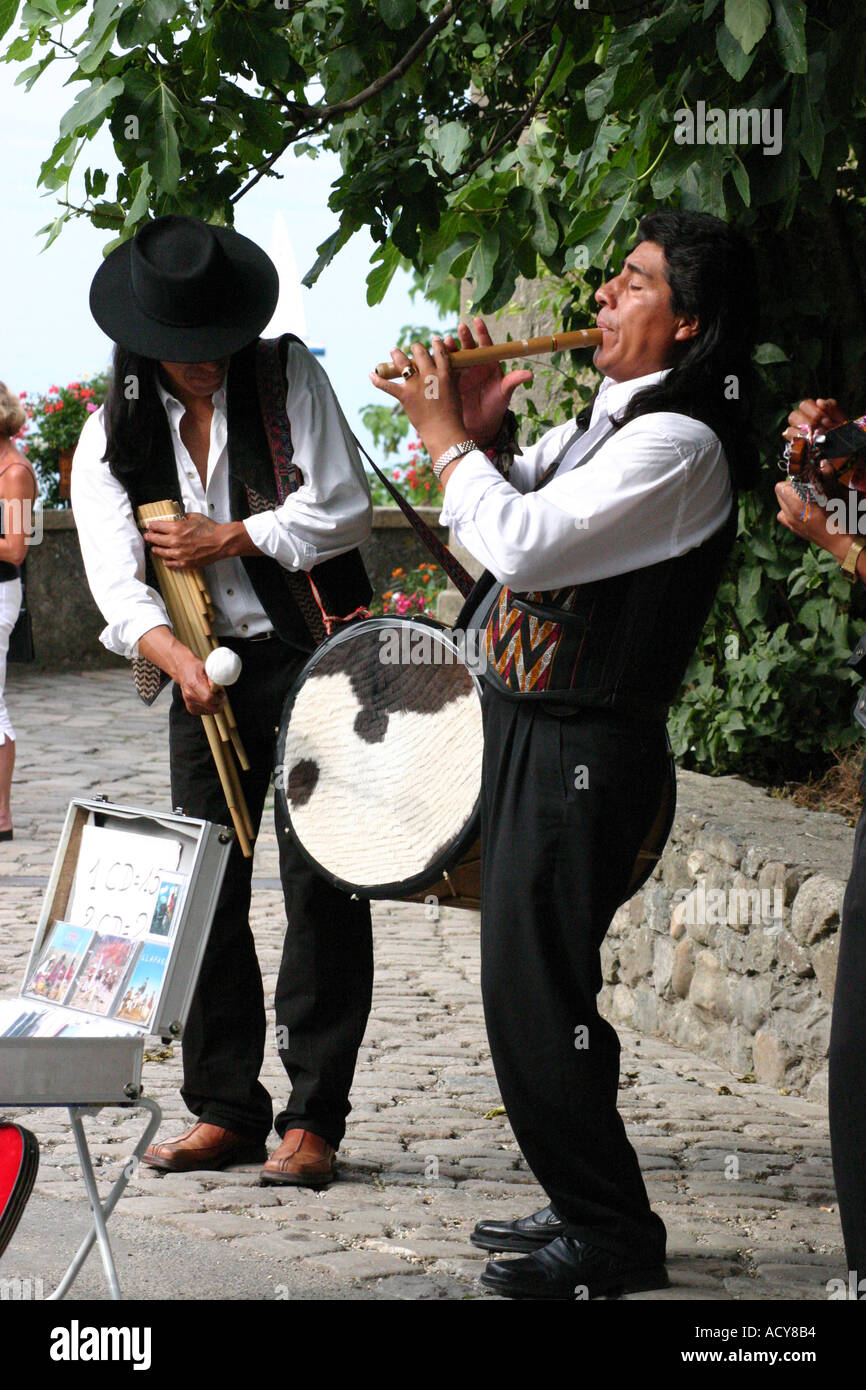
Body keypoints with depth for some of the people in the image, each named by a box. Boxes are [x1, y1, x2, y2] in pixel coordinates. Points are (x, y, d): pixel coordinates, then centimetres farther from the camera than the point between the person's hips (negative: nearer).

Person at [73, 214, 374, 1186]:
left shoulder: (289, 378, 0)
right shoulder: (112, 437, 3)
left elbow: (344, 510, -6)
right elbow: (117, 579, -9)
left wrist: (226, 540, -7)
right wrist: (175, 657, -27)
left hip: (317, 657, -3)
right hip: (209, 675, 3)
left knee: (320, 882, -6)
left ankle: (312, 1118, -2)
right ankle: (226, 1109, 13)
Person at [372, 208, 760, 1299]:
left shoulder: (680, 443, -18)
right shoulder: (609, 419, 13)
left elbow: (524, 547, -26)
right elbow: (506, 521, 21)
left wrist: (445, 433, -14)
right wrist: (477, 431, 3)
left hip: (582, 751, -10)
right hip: (531, 729, 10)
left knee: (534, 992, -7)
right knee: (530, 986, 16)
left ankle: (613, 1238, 2)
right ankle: (584, 1207, 26)